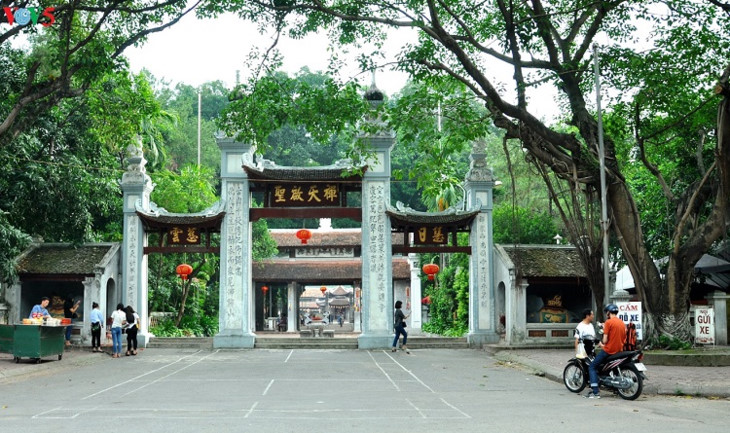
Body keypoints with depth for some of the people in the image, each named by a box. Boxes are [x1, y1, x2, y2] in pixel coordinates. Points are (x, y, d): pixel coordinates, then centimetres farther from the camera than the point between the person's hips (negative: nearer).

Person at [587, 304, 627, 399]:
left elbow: (605, 340, -15)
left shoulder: (608, 322, -12)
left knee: (592, 367, 1)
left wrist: (602, 341, 6)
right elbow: (624, 339, 14)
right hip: (619, 351, 8)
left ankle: (595, 392, -13)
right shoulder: (622, 323, 10)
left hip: (609, 350, -8)